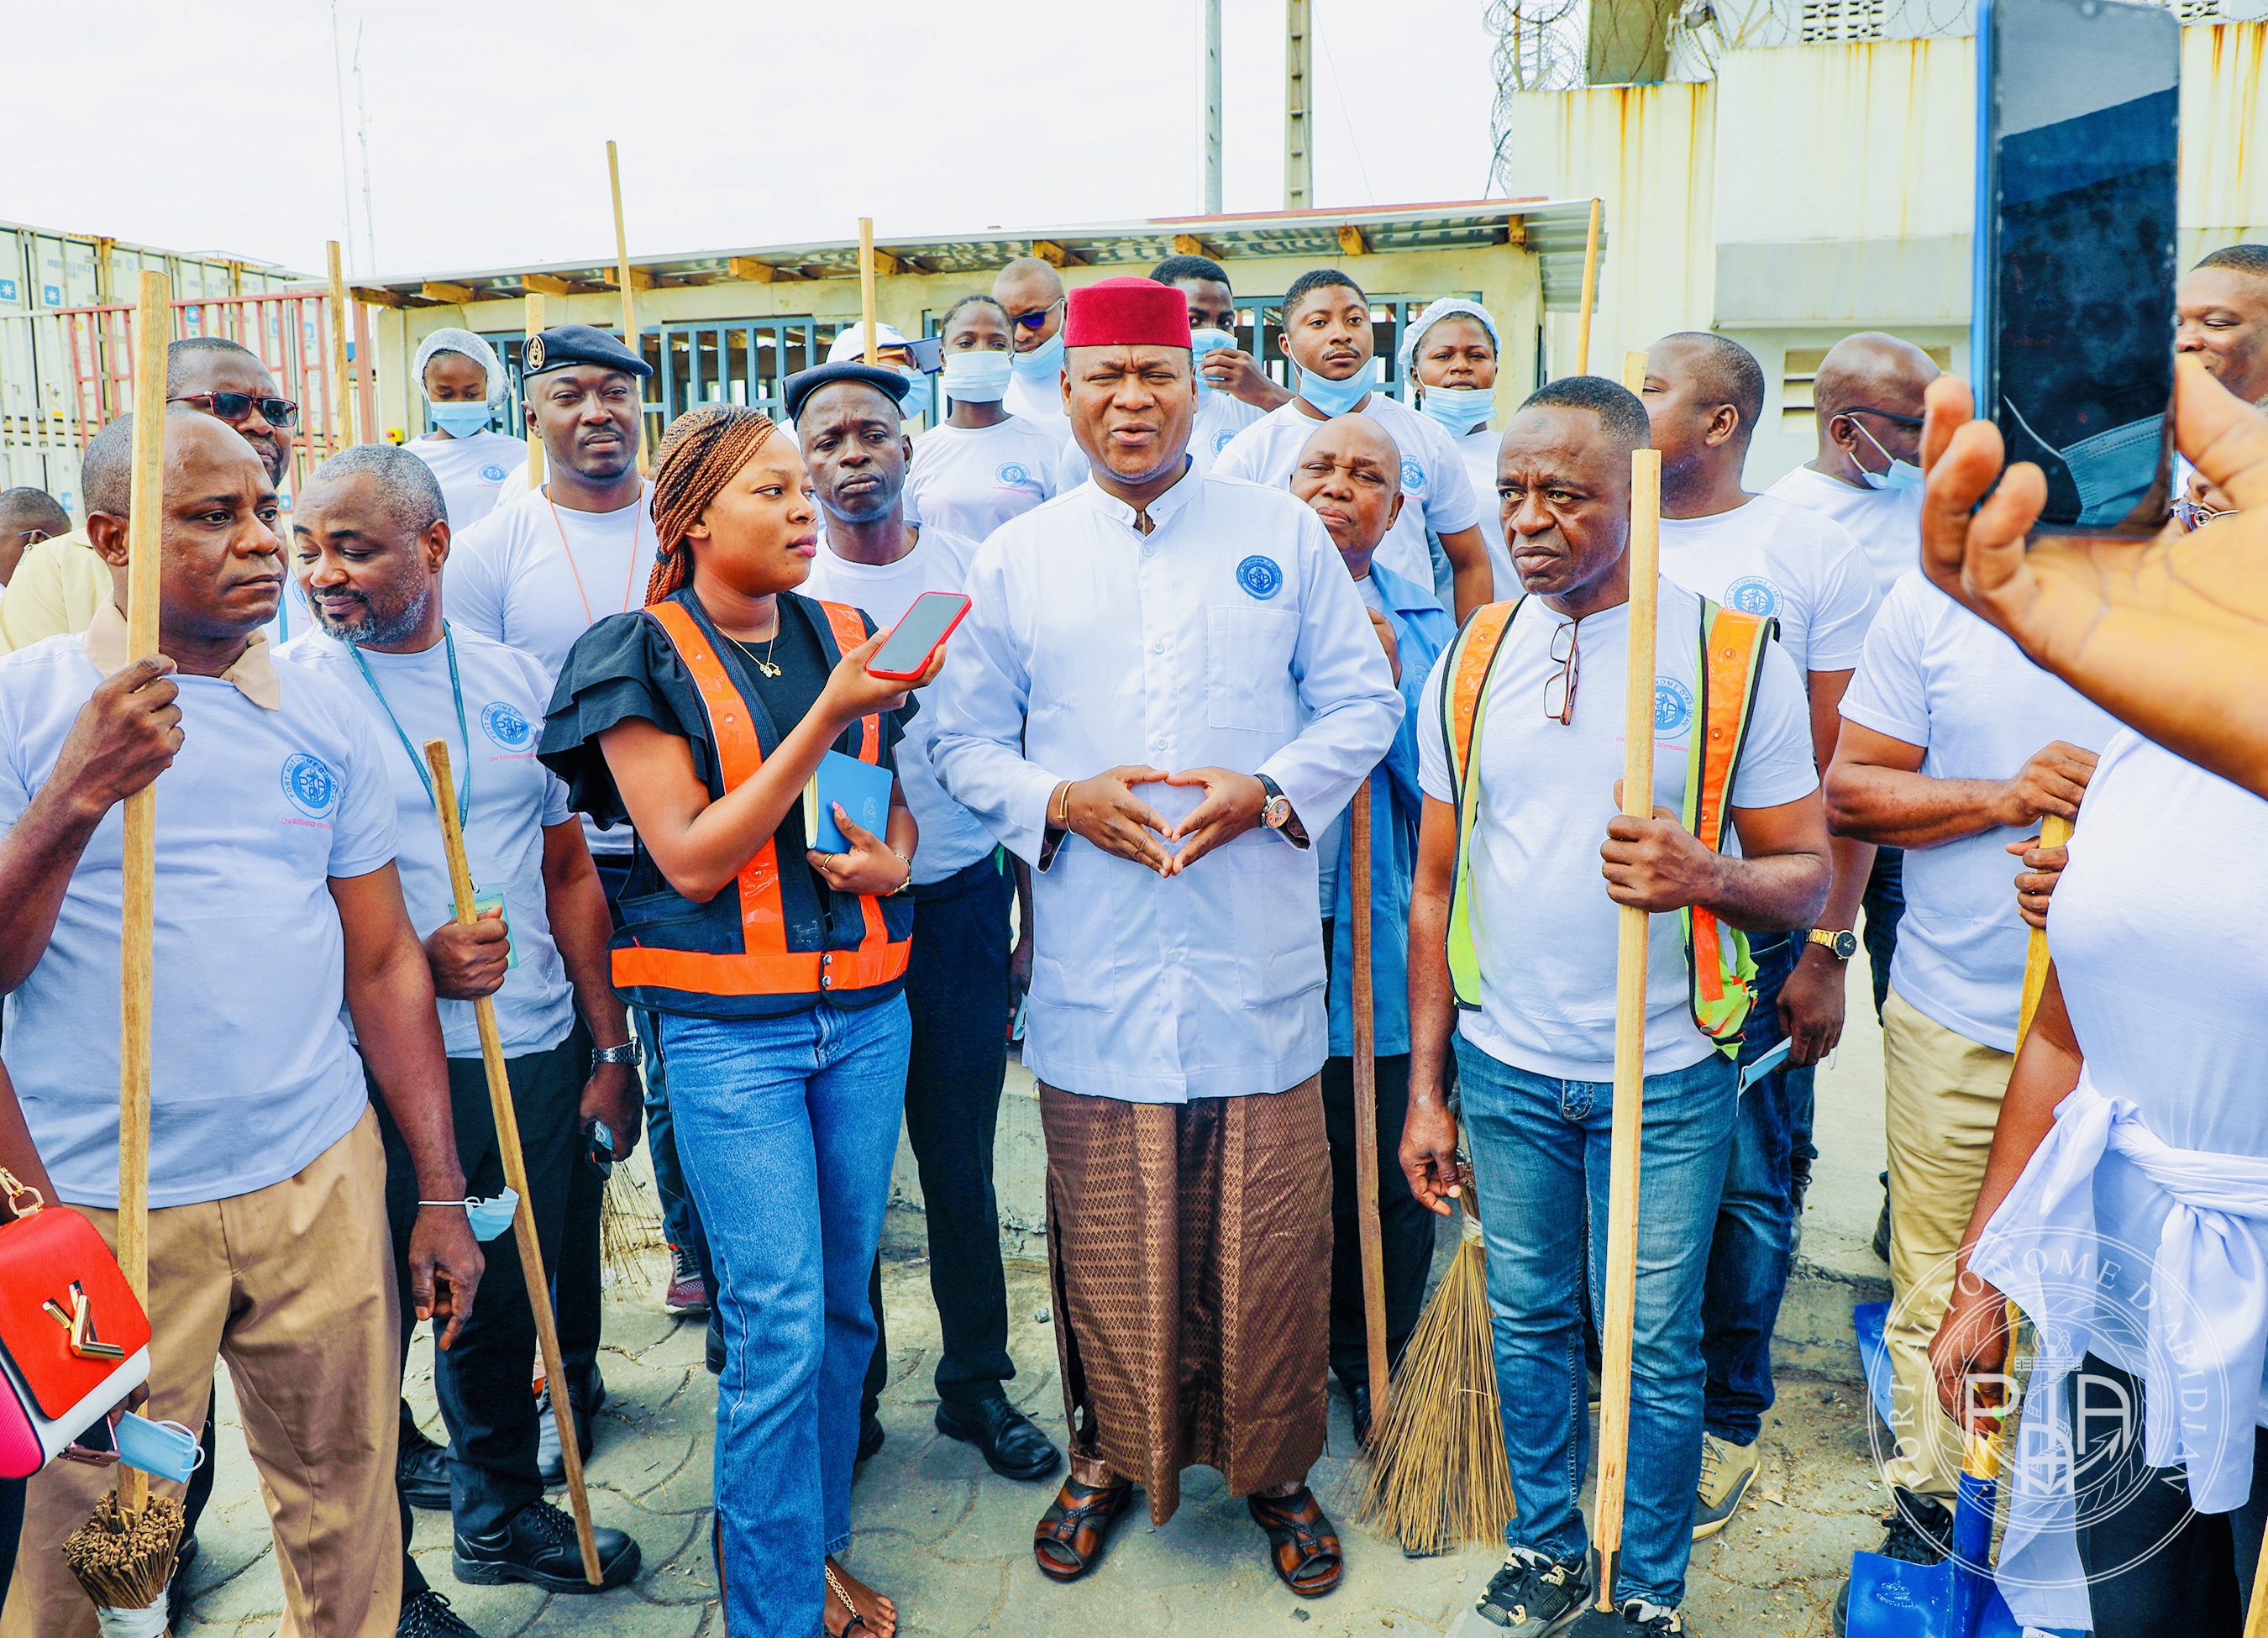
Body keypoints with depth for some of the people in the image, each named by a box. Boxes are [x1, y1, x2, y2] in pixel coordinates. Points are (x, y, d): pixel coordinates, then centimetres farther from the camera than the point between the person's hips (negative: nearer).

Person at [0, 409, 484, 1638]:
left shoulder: (326, 717, 6)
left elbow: (383, 959, 8)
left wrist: (442, 1195, 6)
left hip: (323, 1182, 3)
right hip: (102, 1213, -2)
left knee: (348, 1516, 13)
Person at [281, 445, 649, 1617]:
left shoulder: (514, 678, 5)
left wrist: (609, 1048, 9)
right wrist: (418, 959, -21)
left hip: (537, 1054, 4)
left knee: (506, 1303, 19)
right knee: (372, 1321, 7)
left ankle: (501, 1514, 41)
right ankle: (376, 1575, 29)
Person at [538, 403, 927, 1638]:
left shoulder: (845, 639, 10)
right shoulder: (644, 656, -4)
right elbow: (693, 859, -12)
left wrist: (894, 859, -4)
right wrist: (825, 718, -18)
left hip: (865, 1009, 5)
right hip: (729, 1023, -5)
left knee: (842, 1301, 13)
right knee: (777, 1327, -4)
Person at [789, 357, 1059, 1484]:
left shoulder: (971, 569, 3)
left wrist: (1031, 910, 6)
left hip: (961, 904, 1)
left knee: (961, 1157, 10)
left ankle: (975, 1382, 28)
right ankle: (848, 1391, 29)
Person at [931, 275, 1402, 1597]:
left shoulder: (1285, 534, 6)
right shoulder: (1015, 559, 8)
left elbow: (1362, 701, 6)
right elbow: (965, 742, 9)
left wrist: (1272, 791, -12)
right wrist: (1060, 800, -11)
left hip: (1258, 969, 0)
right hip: (1096, 973, 1)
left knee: (1271, 1240, 7)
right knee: (1109, 1242, 10)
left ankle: (1274, 1468, 30)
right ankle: (1112, 1454, 34)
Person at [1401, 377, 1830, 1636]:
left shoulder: (1736, 653, -8)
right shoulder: (1471, 660, 2)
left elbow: (1808, 875, -4)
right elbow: (1437, 888, 6)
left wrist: (1706, 875, -27)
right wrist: (1426, 1086, 5)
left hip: (1663, 1074, -3)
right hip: (1503, 1068, 3)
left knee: (1653, 1345, 9)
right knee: (1528, 1322, 16)